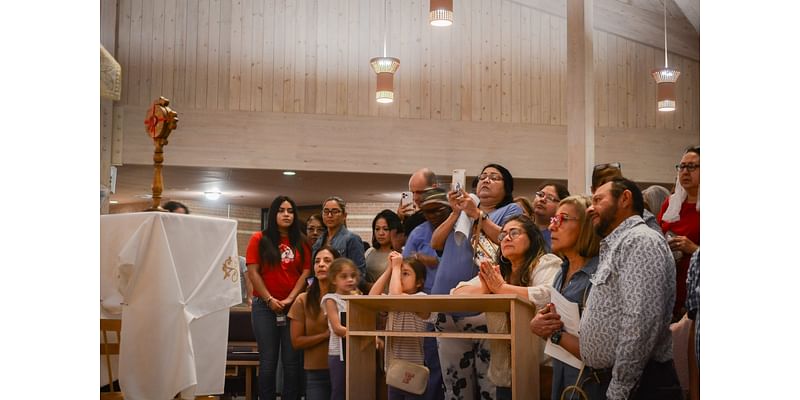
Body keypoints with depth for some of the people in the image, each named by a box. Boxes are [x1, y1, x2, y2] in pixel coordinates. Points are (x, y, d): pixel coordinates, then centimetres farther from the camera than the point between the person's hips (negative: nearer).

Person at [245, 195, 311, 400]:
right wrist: (270, 299, -8)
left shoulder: (301, 241, 8)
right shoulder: (259, 239, 2)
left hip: (295, 305, 2)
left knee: (292, 360, 2)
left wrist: (290, 299, -8)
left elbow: (306, 272, 3)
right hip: (265, 306, -1)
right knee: (268, 360, 3)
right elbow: (253, 272, -3)